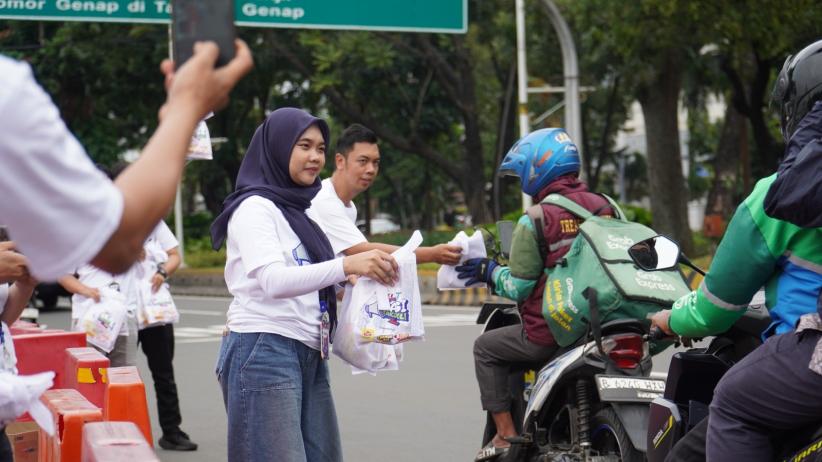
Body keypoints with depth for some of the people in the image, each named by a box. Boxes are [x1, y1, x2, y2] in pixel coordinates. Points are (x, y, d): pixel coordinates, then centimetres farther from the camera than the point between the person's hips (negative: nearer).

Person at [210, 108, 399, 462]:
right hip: (264, 352, -8)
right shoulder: (254, 207, -7)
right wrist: (346, 265, -33)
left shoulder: (306, 214, 19)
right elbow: (272, 281, -22)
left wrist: (351, 284, 3)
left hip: (309, 355, 8)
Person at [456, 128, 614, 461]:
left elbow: (518, 288, -12)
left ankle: (506, 434, 9)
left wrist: (489, 271, 6)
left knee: (486, 347, 16)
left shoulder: (534, 221, -12)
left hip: (551, 334, -6)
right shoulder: (604, 206, 4)